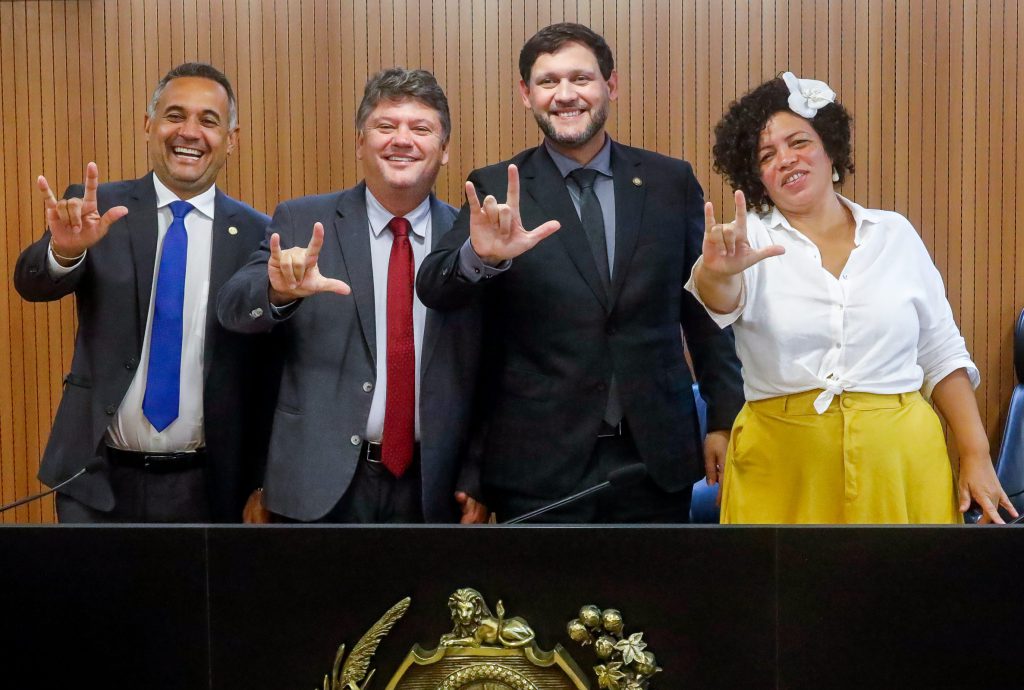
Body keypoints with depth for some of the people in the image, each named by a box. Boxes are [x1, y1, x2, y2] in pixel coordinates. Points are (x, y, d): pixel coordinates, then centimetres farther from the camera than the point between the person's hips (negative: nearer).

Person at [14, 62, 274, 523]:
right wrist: (65, 250, -37)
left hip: (205, 486, 0)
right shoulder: (98, 209, -1)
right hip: (99, 480, 0)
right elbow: (33, 285, -16)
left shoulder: (256, 234, -1)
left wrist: (260, 474, 2)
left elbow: (267, 361, 3)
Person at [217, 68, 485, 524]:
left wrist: (478, 481, 0)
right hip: (319, 486, -1)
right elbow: (232, 310, -12)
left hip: (430, 491, 1)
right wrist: (279, 290, -33)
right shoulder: (301, 224, -1)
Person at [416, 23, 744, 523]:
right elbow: (434, 289, -12)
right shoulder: (497, 190, 0)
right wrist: (482, 255, -33)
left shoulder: (670, 181, 4)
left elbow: (704, 310, 9)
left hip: (657, 459, 2)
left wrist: (726, 418, 7)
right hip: (540, 466, -1)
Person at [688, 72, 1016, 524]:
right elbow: (722, 299, -23)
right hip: (783, 468, -1)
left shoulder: (895, 234, 6)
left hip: (901, 464, 2)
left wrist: (976, 455, 2)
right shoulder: (751, 240, 0)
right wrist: (718, 272, -45)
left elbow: (941, 355, 9)